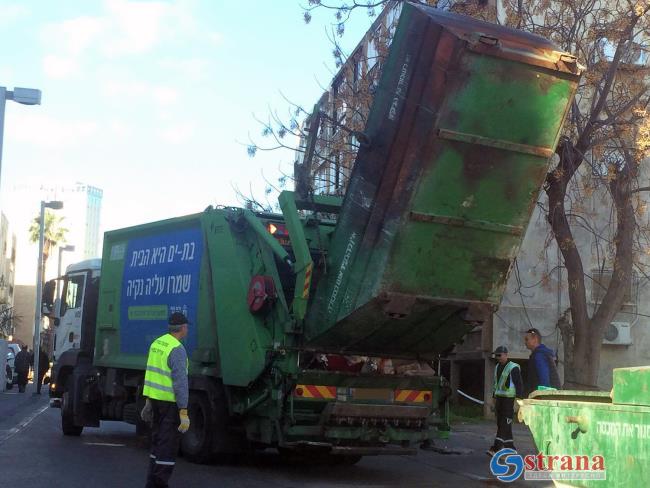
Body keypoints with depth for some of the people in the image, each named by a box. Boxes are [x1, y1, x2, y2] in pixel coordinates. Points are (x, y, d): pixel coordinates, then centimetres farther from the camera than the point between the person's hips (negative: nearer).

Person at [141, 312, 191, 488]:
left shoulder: (157, 343, 8)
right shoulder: (177, 350, -18)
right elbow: (180, 382, -22)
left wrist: (148, 399, 21)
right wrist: (184, 412, -21)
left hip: (155, 398, 9)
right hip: (170, 402, -9)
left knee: (158, 441, 18)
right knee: (168, 444, -3)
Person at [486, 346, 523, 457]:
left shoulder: (513, 368, -11)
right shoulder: (497, 367, 14)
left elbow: (519, 384, -13)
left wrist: (518, 400, -18)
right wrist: (494, 398, 19)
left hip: (509, 399, -8)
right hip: (499, 398, 8)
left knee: (504, 424, -12)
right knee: (501, 424, 8)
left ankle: (496, 448, -19)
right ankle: (510, 448, 16)